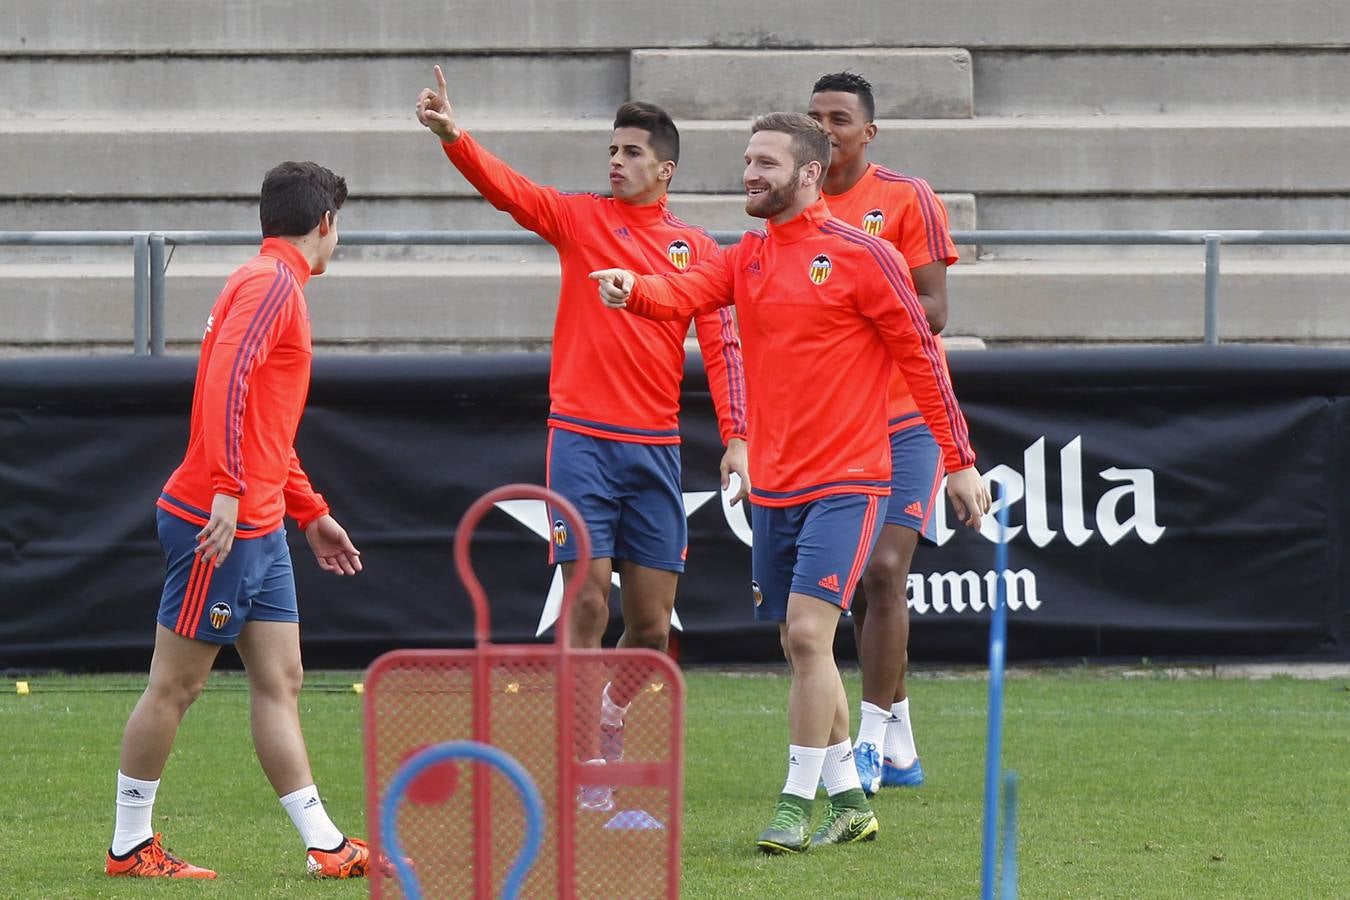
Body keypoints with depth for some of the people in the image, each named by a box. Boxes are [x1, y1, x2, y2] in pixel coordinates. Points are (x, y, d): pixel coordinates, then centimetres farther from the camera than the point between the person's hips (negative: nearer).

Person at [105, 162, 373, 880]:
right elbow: (225, 382, -25)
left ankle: (324, 844, 6)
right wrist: (228, 490, -30)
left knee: (280, 683, 7)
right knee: (175, 684, -1)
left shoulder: (279, 287, 20)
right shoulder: (270, 283, -11)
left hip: (259, 526, 10)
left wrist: (310, 512, 28)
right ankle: (130, 845, 6)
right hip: (219, 523, -10)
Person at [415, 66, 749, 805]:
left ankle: (609, 718, 31)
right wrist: (451, 137, -29)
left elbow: (720, 345, 2)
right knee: (587, 604, -10)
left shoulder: (696, 248, 7)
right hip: (582, 437, -2)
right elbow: (505, 188, -10)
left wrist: (734, 436, -10)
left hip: (655, 446, 2)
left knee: (651, 625, 3)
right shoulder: (580, 219, 4)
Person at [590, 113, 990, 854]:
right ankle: (848, 800, 20)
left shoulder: (860, 256, -7)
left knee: (808, 633, -16)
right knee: (800, 647, 10)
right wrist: (633, 290, -31)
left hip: (845, 484, -7)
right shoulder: (746, 258, 11)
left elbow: (922, 358, -5)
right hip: (773, 486, 7)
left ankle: (799, 802, -9)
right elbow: (685, 293, -8)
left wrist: (960, 461, -6)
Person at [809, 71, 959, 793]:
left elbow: (932, 311, -9)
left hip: (903, 419, -5)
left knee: (884, 570, -14)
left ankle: (871, 743, -13)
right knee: (858, 584, 6)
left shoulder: (908, 199, -5)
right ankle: (899, 749, 14)